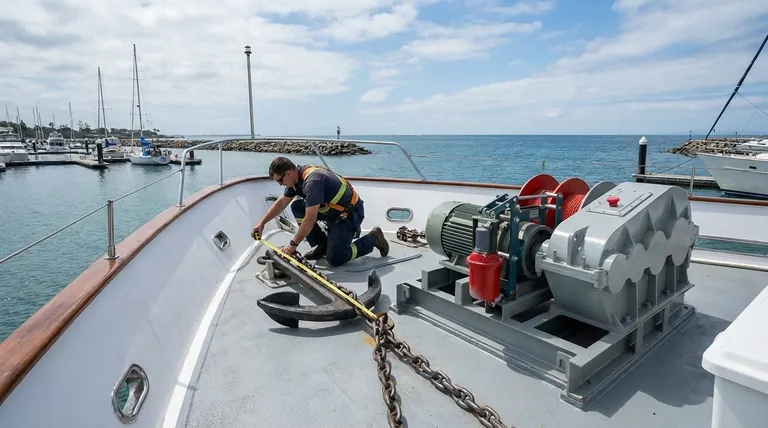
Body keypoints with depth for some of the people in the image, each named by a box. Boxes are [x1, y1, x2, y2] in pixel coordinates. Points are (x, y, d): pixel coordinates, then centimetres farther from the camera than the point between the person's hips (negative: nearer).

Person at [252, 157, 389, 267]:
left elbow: (310, 220, -29)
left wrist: (293, 244, -19)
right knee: (297, 207, -1)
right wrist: (261, 223, 10)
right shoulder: (297, 176, -1)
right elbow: (281, 203, 13)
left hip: (350, 213, -9)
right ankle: (322, 245, 9)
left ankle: (372, 239, 4)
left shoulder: (312, 181, -29)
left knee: (334, 259, -14)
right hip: (332, 211, 9)